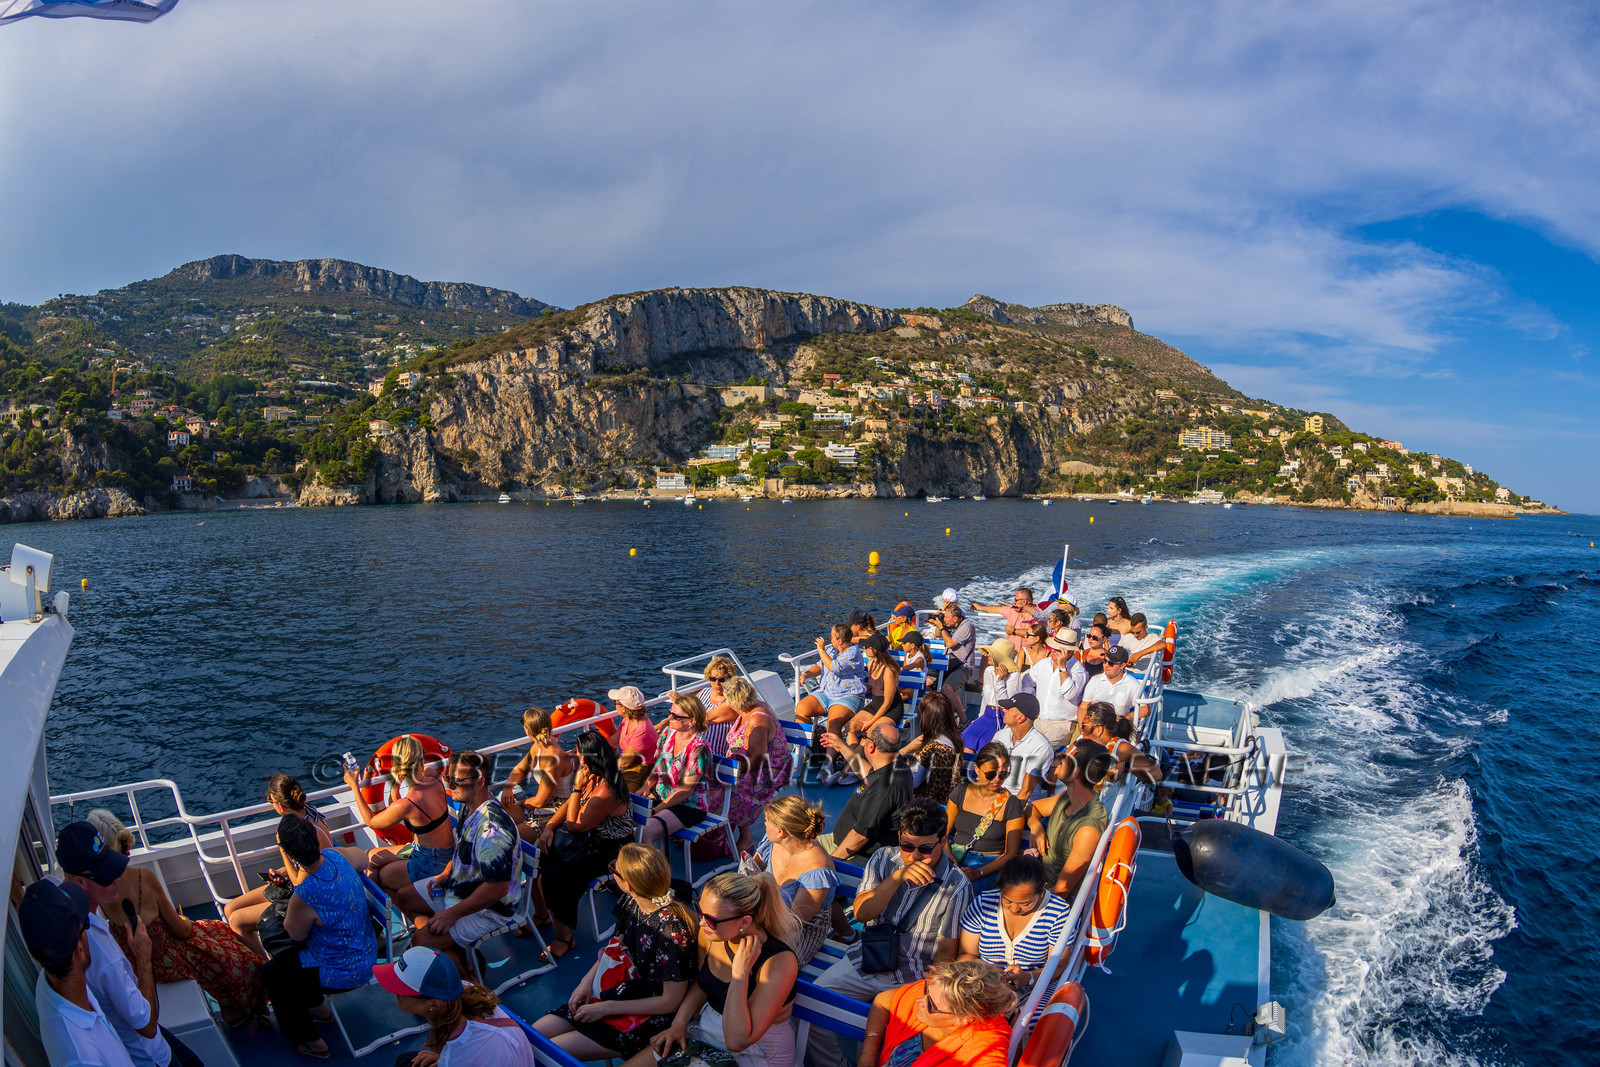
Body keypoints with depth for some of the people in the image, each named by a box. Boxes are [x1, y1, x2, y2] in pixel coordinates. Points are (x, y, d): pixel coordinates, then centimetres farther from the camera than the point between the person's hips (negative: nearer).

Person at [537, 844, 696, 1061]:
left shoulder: (672, 931, -31)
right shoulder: (631, 903, -8)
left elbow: (671, 1001, -22)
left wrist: (605, 1008, -18)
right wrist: (588, 981, -3)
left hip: (649, 1017, -7)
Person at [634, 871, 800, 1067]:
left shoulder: (779, 962, -30)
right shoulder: (709, 934, -11)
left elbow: (736, 1041, -31)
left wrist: (740, 973, -34)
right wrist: (679, 1024, -1)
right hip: (706, 1030, 6)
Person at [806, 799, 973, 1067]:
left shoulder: (957, 886, -9)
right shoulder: (884, 860, 1)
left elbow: (946, 950, -5)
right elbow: (861, 912, -9)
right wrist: (898, 877, -22)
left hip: (912, 976, -3)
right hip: (866, 959, 4)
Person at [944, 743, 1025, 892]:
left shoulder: (1011, 804, -4)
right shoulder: (962, 792, 5)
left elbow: (1011, 853, -4)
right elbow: (943, 832, 8)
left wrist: (978, 873, -17)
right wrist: (949, 858, -12)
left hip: (989, 864, -3)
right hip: (956, 854, 3)